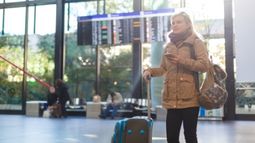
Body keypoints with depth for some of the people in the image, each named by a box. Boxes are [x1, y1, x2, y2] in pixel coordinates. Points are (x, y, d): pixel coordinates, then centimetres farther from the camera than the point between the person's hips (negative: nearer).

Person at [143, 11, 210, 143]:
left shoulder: (196, 42, 1)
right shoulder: (168, 46, 17)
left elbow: (204, 65, -10)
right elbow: (163, 69, 19)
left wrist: (181, 60, -18)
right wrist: (150, 71, 0)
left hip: (189, 98, -5)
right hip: (172, 99, 5)